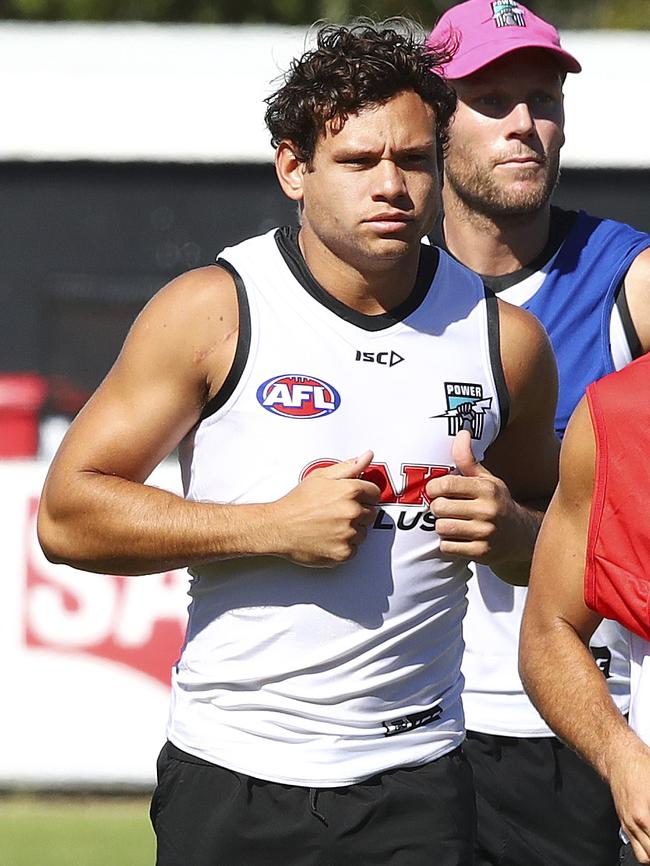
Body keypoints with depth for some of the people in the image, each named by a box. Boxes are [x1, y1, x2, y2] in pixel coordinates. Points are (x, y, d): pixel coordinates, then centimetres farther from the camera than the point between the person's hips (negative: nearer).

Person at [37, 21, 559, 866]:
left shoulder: (505, 338, 6)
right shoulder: (212, 312, -3)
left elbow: (557, 538, 21)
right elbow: (67, 514, -5)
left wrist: (506, 533, -4)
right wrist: (277, 527, -14)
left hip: (416, 784, 2)